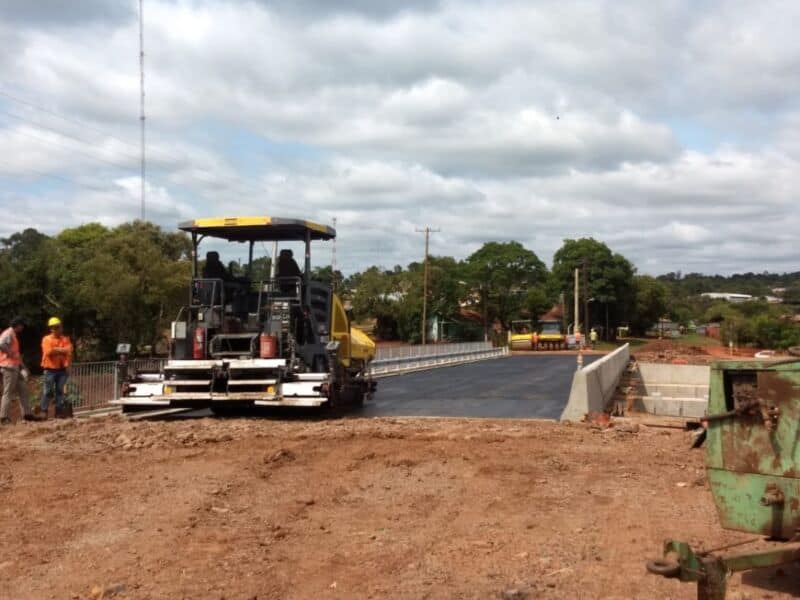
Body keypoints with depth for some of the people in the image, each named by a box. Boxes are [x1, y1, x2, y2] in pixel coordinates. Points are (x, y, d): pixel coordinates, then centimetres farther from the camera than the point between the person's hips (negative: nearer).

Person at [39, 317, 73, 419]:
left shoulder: (65, 339, 11)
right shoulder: (46, 339, 2)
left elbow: (68, 350, -6)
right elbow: (49, 351, -13)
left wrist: (55, 349, -11)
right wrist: (61, 350, -8)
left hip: (62, 369, 3)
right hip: (50, 369, -3)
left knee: (60, 391, 6)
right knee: (47, 391, -4)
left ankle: (59, 412, 10)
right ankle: (43, 412, -1)